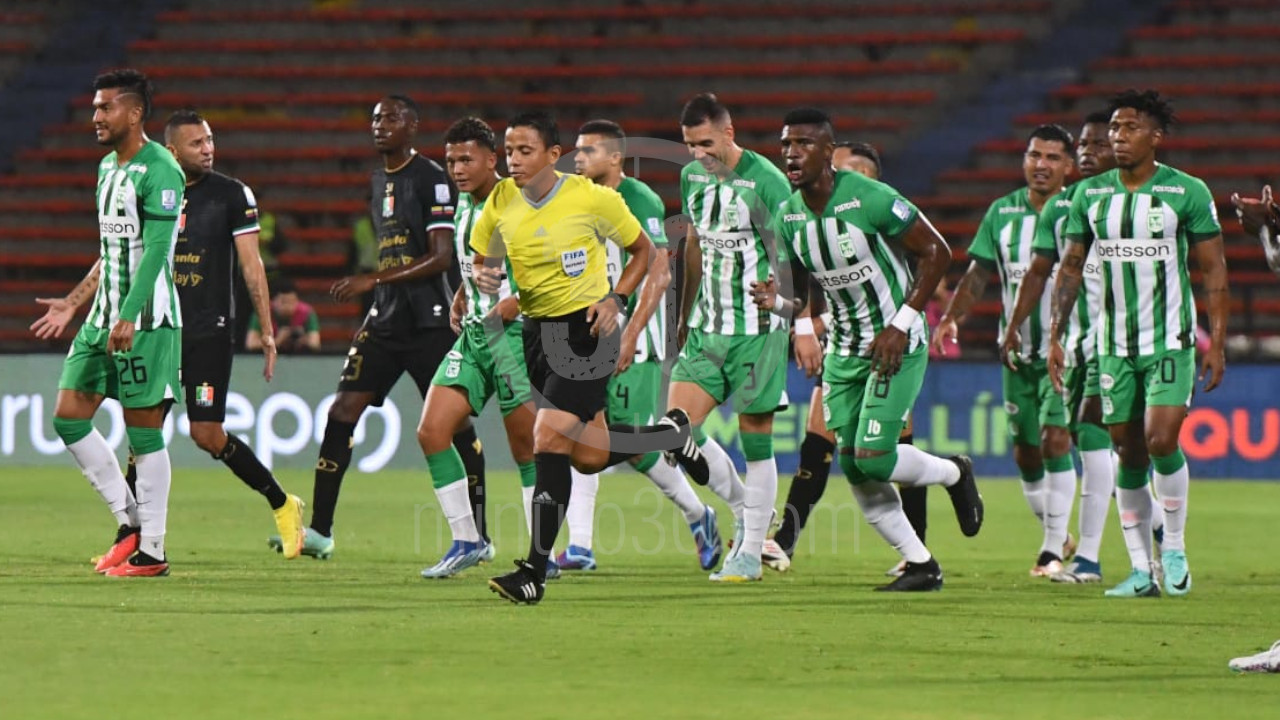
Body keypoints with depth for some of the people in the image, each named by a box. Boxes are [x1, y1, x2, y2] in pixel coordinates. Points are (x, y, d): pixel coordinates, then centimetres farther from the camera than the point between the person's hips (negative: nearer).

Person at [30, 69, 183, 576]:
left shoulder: (159, 171, -13)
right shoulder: (108, 167, 16)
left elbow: (156, 249, -20)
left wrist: (128, 317, -27)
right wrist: (73, 303, 23)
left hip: (147, 321, -9)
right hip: (104, 317, 9)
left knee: (143, 432, -5)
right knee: (68, 417, 5)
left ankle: (151, 550, 2)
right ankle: (129, 521, 13)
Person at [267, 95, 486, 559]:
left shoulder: (431, 179, -10)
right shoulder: (378, 181, 15)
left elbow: (441, 257, -17)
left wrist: (374, 281, -21)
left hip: (430, 323, -7)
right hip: (386, 320, 7)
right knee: (343, 411, -4)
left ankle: (478, 534, 9)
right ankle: (319, 529, -3)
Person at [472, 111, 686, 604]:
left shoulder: (592, 199, -13)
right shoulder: (501, 201, -1)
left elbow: (643, 250, 1)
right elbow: (480, 259, 12)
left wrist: (615, 299, -14)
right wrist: (483, 276, -12)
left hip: (585, 328, -6)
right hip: (535, 327, 6)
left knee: (548, 440, -18)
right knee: (588, 456, 13)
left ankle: (535, 573, -17)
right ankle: (669, 436, 42)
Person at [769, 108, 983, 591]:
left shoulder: (870, 199, -20)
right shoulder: (789, 216, -2)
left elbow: (936, 252, -14)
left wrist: (901, 324, -17)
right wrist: (803, 328, 1)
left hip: (897, 345, -6)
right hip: (843, 350, 6)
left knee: (873, 457, -17)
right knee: (854, 468, 1)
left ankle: (954, 474, 15)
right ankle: (921, 566, 14)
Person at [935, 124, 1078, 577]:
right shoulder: (1003, 212, 5)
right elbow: (979, 273, 8)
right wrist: (952, 317, -6)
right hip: (1018, 352, 4)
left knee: (1055, 441, -16)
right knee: (1025, 454, 8)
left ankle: (1053, 551, -10)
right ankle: (1057, 536, 27)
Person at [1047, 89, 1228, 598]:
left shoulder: (1187, 193, -5)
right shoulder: (1089, 195, 4)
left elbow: (1213, 270, -2)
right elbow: (1071, 267, 11)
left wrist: (1217, 342, -7)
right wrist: (1055, 336, 5)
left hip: (1171, 341, -4)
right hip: (1115, 345, 4)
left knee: (1161, 441, -17)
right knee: (1129, 457, 4)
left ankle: (1175, 549, 2)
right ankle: (1141, 571, 10)